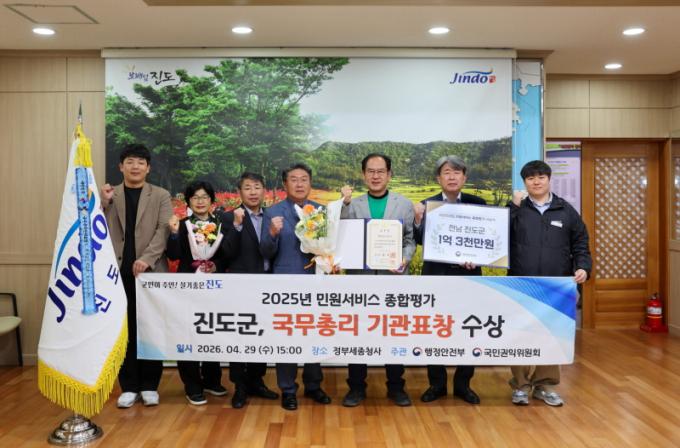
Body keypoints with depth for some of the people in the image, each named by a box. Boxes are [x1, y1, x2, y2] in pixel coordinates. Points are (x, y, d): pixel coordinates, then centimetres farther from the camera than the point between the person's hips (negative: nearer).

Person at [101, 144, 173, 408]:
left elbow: (164, 230, -5)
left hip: (151, 272, -1)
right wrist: (105, 203, -10)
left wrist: (146, 259, -18)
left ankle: (149, 386, 16)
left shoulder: (161, 196, 6)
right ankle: (129, 386, 16)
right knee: (124, 331, 5)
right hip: (119, 272, 1)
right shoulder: (108, 196, 11)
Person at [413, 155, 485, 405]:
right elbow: (421, 241, -7)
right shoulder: (426, 205, 1)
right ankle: (437, 384, 23)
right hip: (436, 276, 0)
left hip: (468, 276, 1)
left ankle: (463, 384, 25)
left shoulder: (478, 204, 2)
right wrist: (418, 219, -24)